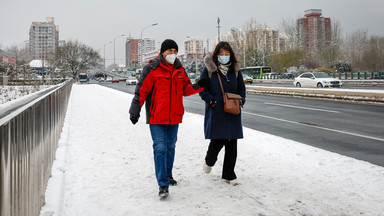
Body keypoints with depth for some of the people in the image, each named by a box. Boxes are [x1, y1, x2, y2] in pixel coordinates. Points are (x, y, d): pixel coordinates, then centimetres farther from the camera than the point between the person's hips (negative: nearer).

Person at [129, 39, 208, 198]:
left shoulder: (180, 69, 9)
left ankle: (167, 174, 38)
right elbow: (141, 90, -9)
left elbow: (185, 89, 11)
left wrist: (198, 86, -9)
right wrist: (135, 111, -14)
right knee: (160, 148, -10)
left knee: (170, 146, 18)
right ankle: (163, 185, -8)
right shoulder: (152, 69, -8)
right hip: (156, 117, -5)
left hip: (174, 116, 6)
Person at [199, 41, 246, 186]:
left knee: (232, 144, 5)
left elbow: (241, 88, 19)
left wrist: (241, 101, 2)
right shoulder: (209, 69, -2)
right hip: (216, 113, -4)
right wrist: (211, 101, -12)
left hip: (232, 113, 4)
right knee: (217, 141, -9)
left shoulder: (235, 70, 9)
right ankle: (209, 161, 27)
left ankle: (229, 175, 17)